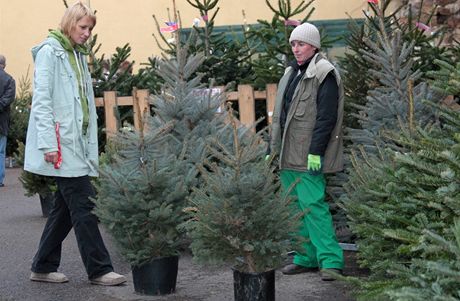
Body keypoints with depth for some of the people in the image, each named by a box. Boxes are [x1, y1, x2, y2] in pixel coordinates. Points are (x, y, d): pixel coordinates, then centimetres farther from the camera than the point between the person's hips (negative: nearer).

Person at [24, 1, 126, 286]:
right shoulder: (50, 52, -6)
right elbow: (41, 100, -13)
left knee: (66, 208, 11)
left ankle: (44, 267, 19)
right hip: (61, 143, -9)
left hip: (78, 143, 9)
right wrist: (48, 143, -19)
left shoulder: (79, 55, 18)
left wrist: (91, 144, 14)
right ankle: (99, 269, -3)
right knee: (84, 208, -8)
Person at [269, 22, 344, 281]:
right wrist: (273, 149, 19)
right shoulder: (291, 74, 18)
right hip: (288, 157, 9)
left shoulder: (324, 74, -8)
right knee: (296, 208, 10)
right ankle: (306, 258, 16)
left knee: (313, 206, -12)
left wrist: (316, 152, -20)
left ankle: (331, 261, -10)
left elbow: (327, 117, -16)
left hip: (309, 158, -9)